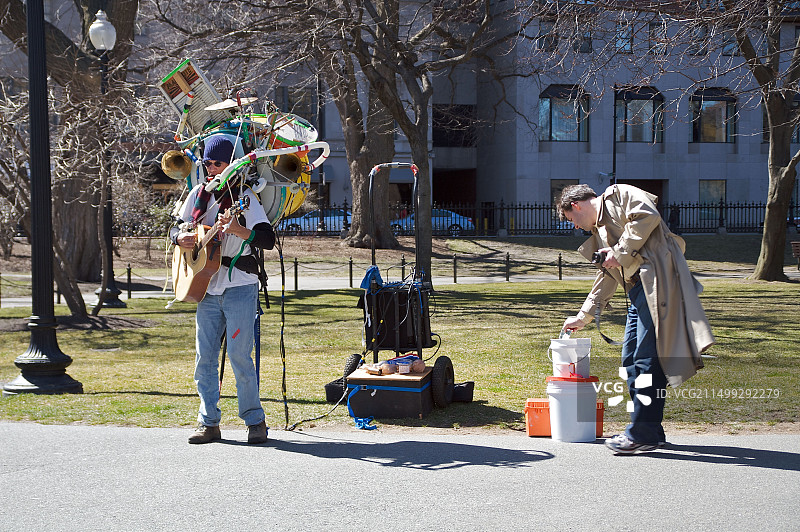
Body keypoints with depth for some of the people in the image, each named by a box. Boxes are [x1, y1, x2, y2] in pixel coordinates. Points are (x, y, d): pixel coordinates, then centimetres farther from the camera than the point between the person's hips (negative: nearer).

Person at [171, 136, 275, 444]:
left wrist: (237, 229, -28)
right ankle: (209, 423, 14)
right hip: (207, 288, 5)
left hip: (239, 287, -5)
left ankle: (255, 421, 5)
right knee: (204, 358, 5)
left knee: (239, 356, -6)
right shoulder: (198, 194, 11)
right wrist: (181, 238, -4)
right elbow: (176, 228, 20)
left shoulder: (244, 197, -4)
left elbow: (268, 239, -12)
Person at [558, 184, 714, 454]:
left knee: (648, 358, -10)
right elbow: (607, 277, 33)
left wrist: (621, 252, -10)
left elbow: (648, 216, -16)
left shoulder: (619, 195, 3)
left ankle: (642, 433, -8)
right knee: (631, 359, 9)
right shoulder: (599, 227, 28)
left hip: (657, 279, -10)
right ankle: (650, 432, 16)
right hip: (638, 290, 10)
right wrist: (584, 316, 34)